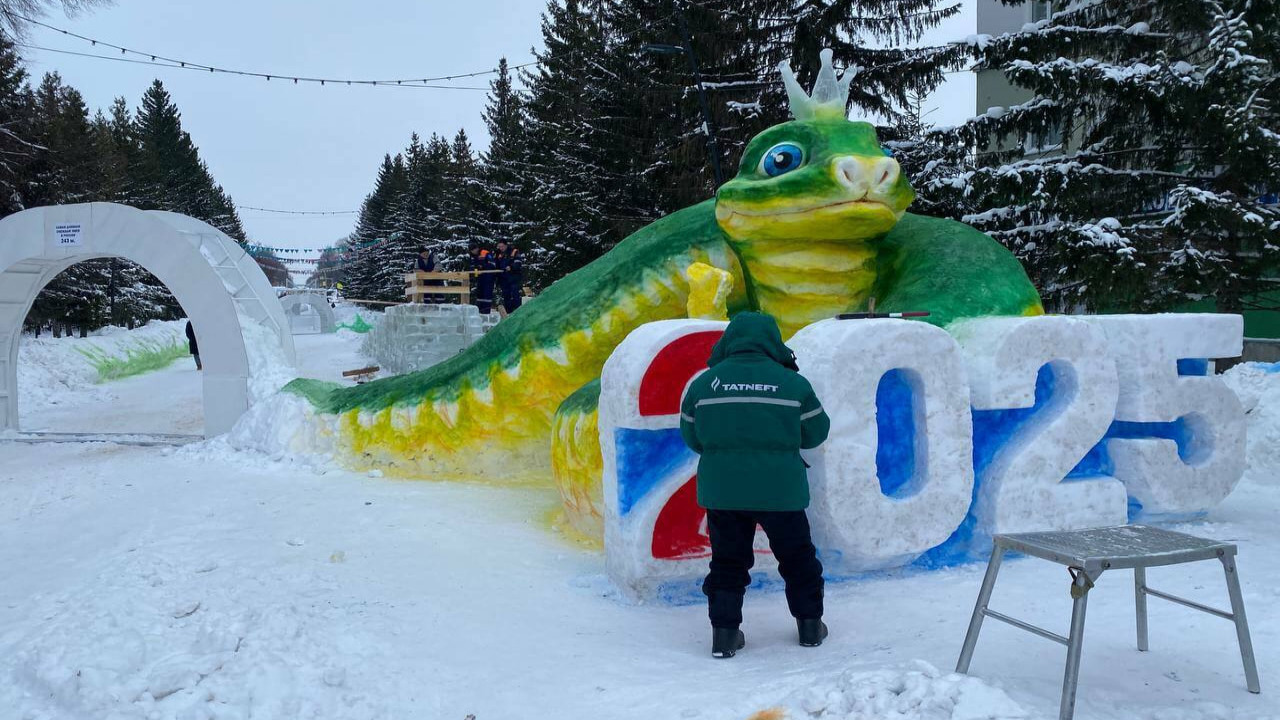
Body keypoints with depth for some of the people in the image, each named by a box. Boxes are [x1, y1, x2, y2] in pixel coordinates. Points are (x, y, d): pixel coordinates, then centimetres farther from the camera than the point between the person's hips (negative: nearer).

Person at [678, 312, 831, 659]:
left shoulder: (704, 382, -1)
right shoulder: (792, 383, -4)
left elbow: (691, 436, 7)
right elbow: (816, 432, 5)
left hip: (721, 488, 1)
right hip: (779, 488, -1)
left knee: (727, 560, 13)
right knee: (797, 557, 18)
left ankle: (724, 632, 11)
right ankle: (810, 624, 27)